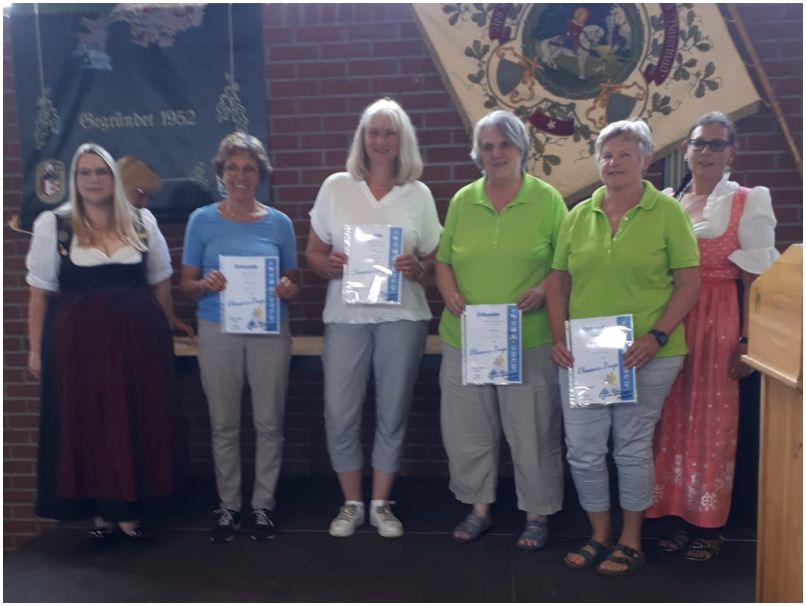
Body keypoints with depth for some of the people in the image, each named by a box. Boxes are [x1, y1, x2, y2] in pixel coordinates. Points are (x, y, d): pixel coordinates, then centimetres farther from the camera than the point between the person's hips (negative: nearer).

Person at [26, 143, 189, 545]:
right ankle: (101, 512, 20)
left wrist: (168, 334, 10)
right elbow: (40, 292, 2)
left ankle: (130, 511, 20)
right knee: (87, 426, 5)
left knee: (139, 425, 6)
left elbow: (161, 284, 12)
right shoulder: (52, 225, 1)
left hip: (138, 336, 2)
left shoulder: (142, 222, 7)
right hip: (78, 338, -1)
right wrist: (36, 348, 0)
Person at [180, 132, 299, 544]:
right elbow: (186, 284, 4)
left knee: (268, 422, 4)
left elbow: (293, 281, 10)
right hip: (218, 332, 0)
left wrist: (287, 290, -13)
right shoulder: (202, 220, 3)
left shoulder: (279, 223, 5)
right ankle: (228, 506, 21)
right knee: (224, 424, 7)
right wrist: (205, 285, -18)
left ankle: (263, 505, 19)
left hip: (269, 332, 1)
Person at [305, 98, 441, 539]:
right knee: (340, 415, 0)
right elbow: (313, 252, 8)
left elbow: (434, 261, 8)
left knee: (392, 413, 7)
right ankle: (352, 504, 20)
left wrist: (417, 268, -13)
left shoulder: (418, 194, 5)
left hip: (402, 315, 0)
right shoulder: (336, 187, 5)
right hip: (346, 315, 0)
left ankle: (382, 504, 24)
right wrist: (330, 264, -13)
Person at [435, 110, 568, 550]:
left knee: (532, 432, 6)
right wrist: (451, 295, -7)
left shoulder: (547, 200, -1)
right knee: (467, 430, 12)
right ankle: (479, 507, 30)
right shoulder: (463, 200, 8)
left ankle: (537, 515, 25)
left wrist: (543, 290, -18)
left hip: (530, 342, -3)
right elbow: (443, 261, 11)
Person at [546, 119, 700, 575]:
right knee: (583, 450, 7)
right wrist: (559, 337, -1)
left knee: (633, 448, 9)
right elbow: (559, 281, 10)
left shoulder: (667, 212, -2)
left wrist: (657, 336, -15)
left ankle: (631, 542, 27)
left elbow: (689, 283, -4)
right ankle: (600, 535, 28)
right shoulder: (579, 216, 8)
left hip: (646, 356, -3)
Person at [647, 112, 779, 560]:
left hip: (720, 323, -3)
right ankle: (680, 515, 19)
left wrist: (748, 340, -11)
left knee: (714, 421, 2)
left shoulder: (748, 203, 0)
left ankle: (709, 525, 15)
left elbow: (755, 279, -4)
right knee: (674, 418, 6)